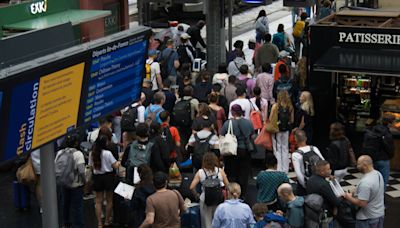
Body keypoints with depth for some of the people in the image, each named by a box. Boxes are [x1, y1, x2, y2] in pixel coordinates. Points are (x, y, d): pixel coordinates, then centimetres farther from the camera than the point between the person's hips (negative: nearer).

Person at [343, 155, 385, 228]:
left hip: (368, 219, -9)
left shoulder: (365, 182, -29)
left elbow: (362, 203, -28)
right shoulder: (378, 174, 0)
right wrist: (356, 192, 12)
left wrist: (349, 198, -12)